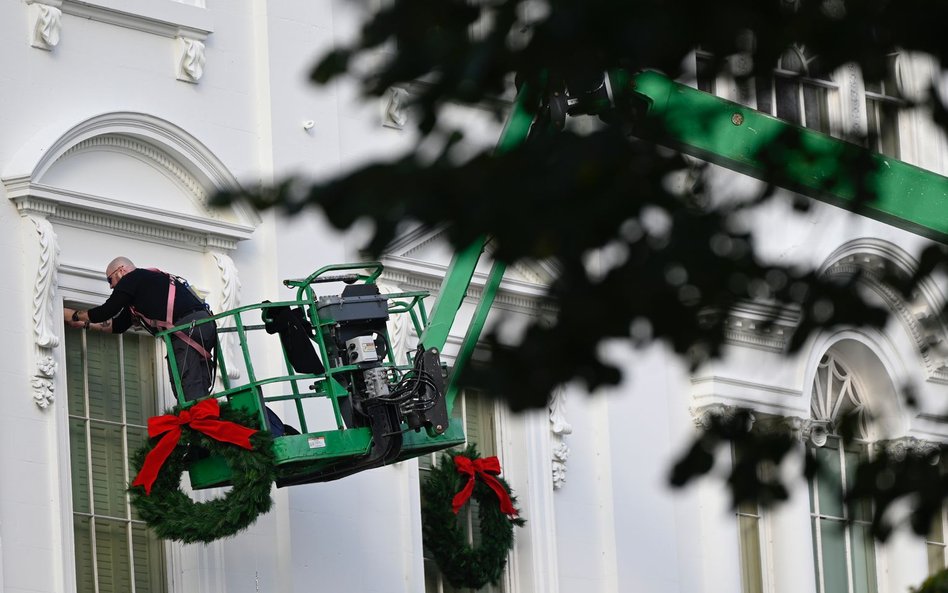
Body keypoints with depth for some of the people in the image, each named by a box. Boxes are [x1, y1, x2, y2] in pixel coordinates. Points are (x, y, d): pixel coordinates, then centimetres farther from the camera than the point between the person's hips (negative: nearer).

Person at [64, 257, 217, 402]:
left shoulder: (133, 278, 6)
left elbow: (107, 311, 6)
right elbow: (118, 325, 40)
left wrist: (74, 315, 21)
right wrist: (86, 324, 43)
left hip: (189, 325, -9)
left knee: (188, 391, -16)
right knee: (198, 392, 2)